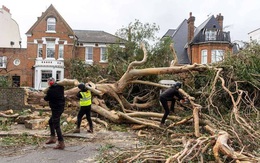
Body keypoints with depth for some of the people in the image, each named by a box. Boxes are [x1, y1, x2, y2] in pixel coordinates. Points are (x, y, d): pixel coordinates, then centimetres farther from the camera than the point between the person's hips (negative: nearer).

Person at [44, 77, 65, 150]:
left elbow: (46, 98, -3)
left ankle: (61, 143, -3)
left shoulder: (50, 91, -19)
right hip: (61, 107, 9)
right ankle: (52, 138, 29)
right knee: (51, 121, 24)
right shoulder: (60, 87, 1)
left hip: (56, 109, -9)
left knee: (56, 126, -5)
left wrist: (45, 96, 20)